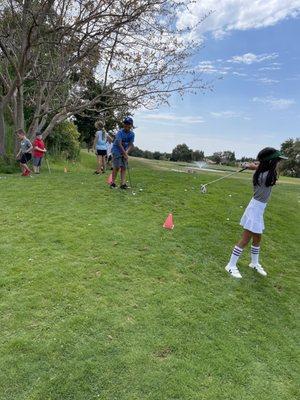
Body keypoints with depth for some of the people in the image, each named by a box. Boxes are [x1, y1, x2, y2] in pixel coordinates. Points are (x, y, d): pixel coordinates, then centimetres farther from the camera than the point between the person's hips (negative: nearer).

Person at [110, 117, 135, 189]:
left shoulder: (132, 134, -1)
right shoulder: (120, 132, -16)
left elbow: (130, 145, -3)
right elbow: (119, 144, -21)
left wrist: (126, 152, -19)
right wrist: (125, 154, -24)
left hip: (124, 152, 5)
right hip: (117, 150, -5)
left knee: (124, 167, -1)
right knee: (116, 167, -11)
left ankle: (123, 184, -2)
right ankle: (113, 183, -3)